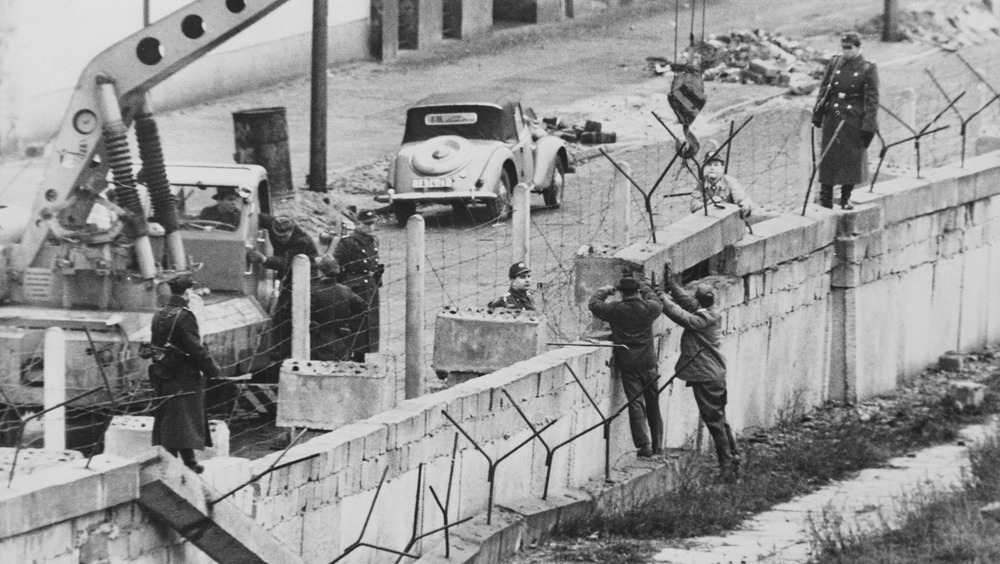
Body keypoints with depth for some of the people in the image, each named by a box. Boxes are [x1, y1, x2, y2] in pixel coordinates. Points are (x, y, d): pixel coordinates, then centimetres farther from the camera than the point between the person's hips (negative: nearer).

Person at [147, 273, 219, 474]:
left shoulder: (158, 316, 9)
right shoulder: (184, 317, -17)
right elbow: (196, 349, -19)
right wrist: (212, 369, -9)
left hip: (163, 377, 8)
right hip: (185, 378, -8)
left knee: (166, 418, 12)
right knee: (186, 419, -2)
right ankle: (188, 461, -2)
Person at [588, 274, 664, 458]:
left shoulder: (615, 310, -11)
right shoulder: (648, 308, -5)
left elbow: (594, 304, 4)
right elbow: (658, 303, 19)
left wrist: (604, 291, 21)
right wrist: (644, 287, 30)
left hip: (627, 365, -2)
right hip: (648, 363, 2)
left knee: (636, 404, 0)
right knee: (653, 405, 13)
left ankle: (644, 445, -7)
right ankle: (657, 445, 19)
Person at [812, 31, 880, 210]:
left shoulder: (868, 69, -4)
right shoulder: (834, 63, 4)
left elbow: (872, 100, -4)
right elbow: (823, 90, 10)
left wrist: (869, 127, -10)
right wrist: (817, 116, 5)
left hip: (854, 121, -2)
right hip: (832, 119, 2)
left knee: (852, 159, 3)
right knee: (829, 157, 1)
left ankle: (846, 198, 17)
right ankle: (825, 197, 8)